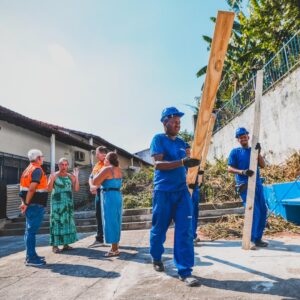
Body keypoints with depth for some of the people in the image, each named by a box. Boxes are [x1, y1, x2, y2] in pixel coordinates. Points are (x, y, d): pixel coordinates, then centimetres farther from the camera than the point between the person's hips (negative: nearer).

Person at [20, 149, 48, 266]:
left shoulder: (27, 169, 16)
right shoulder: (37, 169, -13)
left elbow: (23, 188, 16)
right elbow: (32, 188, -22)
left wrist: (24, 202, 15)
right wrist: (27, 203, -17)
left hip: (31, 205, 9)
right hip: (35, 205, -9)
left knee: (29, 230, 14)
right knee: (31, 231, -5)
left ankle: (31, 255, 23)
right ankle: (31, 258, 1)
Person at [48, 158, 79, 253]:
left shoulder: (71, 176, 6)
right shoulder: (53, 175, -4)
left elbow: (76, 189, 0)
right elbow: (49, 189, -12)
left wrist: (76, 177, -6)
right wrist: (52, 179, -25)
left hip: (68, 202, 4)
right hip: (57, 202, -4)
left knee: (67, 221, 6)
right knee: (57, 222, -4)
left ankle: (66, 244, 13)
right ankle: (55, 245, 1)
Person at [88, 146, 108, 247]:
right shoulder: (96, 165, 17)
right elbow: (91, 177, 18)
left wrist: (96, 186, -17)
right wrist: (91, 186, -2)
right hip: (98, 192, 8)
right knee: (99, 215, 12)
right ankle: (99, 239, 22)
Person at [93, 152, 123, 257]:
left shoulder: (106, 169, -13)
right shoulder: (118, 170, 12)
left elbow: (94, 182, -14)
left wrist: (98, 172, 1)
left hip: (109, 197, -9)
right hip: (117, 196, 9)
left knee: (110, 222, -2)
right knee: (115, 221, 14)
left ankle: (114, 249, 2)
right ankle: (115, 246, 22)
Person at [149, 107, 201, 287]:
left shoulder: (181, 143, 14)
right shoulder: (158, 139, -3)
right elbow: (158, 164, -14)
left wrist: (192, 163, -3)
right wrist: (182, 162, -25)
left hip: (182, 191, 5)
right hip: (163, 191, -4)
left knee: (185, 231, -2)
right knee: (159, 228, 11)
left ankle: (185, 271, 6)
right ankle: (157, 258, 36)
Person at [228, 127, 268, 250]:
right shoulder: (235, 152, 3)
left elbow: (262, 165, 2)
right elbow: (230, 168, -6)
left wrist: (258, 152, -12)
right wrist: (243, 172, -22)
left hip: (257, 184, 5)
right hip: (245, 185, -5)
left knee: (263, 211, 6)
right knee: (254, 211, -14)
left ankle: (258, 238, 19)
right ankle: (251, 239, -3)